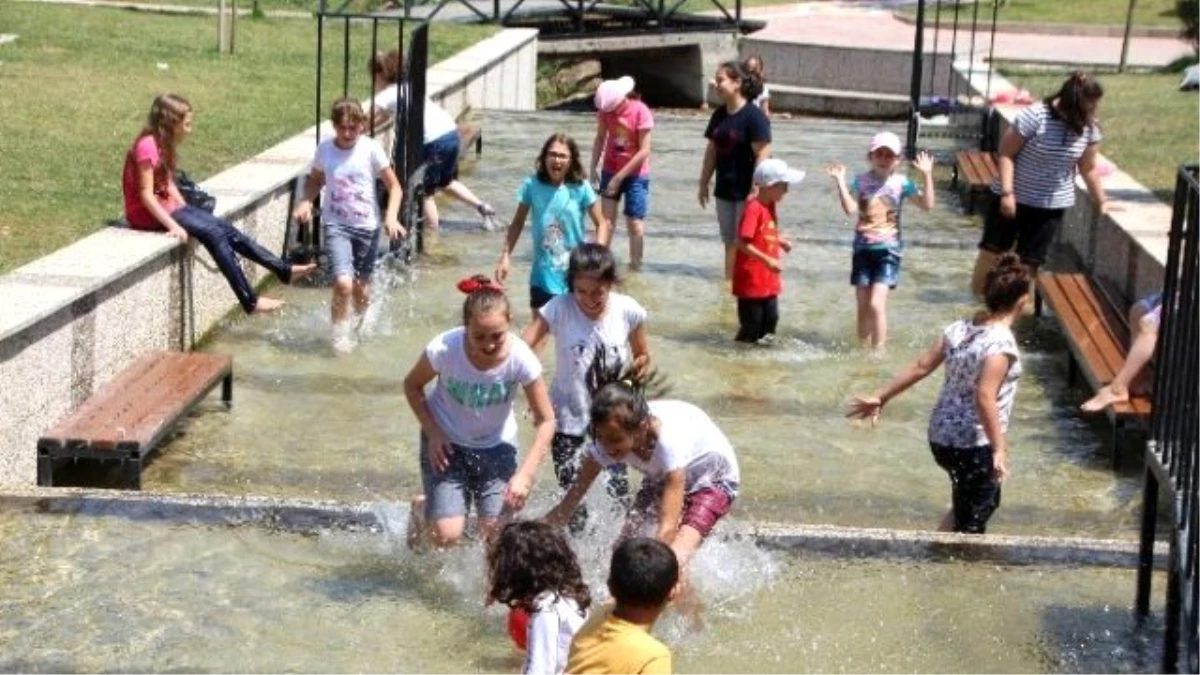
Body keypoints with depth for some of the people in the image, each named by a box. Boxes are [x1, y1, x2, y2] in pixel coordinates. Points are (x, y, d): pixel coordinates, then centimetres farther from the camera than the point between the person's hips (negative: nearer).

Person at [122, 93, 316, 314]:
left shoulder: (161, 145, 10)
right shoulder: (147, 146, -20)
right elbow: (146, 193, -23)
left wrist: (186, 212, 4)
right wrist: (173, 225, -26)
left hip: (168, 208, 9)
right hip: (149, 215, -9)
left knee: (225, 229, 0)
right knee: (214, 233, -18)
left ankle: (284, 270, 1)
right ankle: (250, 301, -19)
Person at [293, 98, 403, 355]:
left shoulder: (371, 149, -10)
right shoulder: (324, 149, -5)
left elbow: (394, 187, -4)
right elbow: (315, 180, 14)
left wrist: (391, 217, -19)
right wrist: (306, 202, -5)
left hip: (367, 226, 0)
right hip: (336, 225, 0)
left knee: (361, 289, 13)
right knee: (343, 283, -20)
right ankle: (341, 335, 2)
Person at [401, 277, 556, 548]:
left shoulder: (521, 359, -27)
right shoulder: (444, 349, -28)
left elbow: (546, 421, -15)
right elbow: (412, 386, -6)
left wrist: (525, 474, -24)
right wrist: (433, 433, -15)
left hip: (496, 446, 1)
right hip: (446, 443, -1)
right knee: (447, 536, -11)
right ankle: (422, 510, 23)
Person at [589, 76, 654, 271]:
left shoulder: (640, 111, -19)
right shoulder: (605, 108, -7)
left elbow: (644, 151, -18)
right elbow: (600, 138, 4)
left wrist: (619, 177, -18)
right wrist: (592, 168, -7)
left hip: (636, 174, -3)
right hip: (610, 171, 3)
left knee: (635, 224, 0)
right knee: (606, 218, -3)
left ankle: (635, 266, 10)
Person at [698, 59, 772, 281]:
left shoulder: (754, 116, -14)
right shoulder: (719, 115, 8)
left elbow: (763, 154, -18)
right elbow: (712, 150, 14)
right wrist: (704, 183, 14)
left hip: (747, 191, -7)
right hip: (725, 190, 7)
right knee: (729, 242, 14)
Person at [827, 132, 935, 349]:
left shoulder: (901, 183, -2)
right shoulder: (861, 181, -1)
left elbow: (927, 204, -9)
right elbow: (850, 209, -16)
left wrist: (927, 175, -15)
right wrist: (840, 181, -22)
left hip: (888, 250, -2)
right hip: (863, 249, 2)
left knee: (876, 304, -14)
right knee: (863, 306, 9)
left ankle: (878, 350, -5)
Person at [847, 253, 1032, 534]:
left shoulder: (959, 328, 2)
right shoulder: (1001, 344, -21)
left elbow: (921, 367, 3)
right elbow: (985, 398, -29)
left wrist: (881, 397, 9)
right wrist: (999, 449, -27)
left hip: (942, 436, 8)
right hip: (973, 445, -8)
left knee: (985, 500, 29)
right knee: (971, 524, 7)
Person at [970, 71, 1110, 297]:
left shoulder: (1089, 128, -5)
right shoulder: (1034, 116, -20)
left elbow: (1089, 168, 7)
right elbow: (1006, 154, -16)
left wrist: (1101, 201, 8)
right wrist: (1007, 192, -21)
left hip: (1052, 205, 3)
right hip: (1014, 197, -3)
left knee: (1030, 261, 6)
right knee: (992, 249, 6)